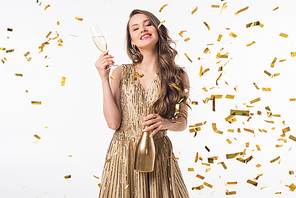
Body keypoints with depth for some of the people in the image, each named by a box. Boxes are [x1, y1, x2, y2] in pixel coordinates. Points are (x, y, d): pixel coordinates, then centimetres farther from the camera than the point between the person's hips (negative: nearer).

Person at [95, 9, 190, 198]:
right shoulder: (121, 73, -4)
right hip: (123, 158, 0)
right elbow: (113, 122, -12)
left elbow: (183, 122, 7)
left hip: (159, 158, 0)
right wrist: (104, 78, -15)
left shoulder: (179, 76, -3)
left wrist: (166, 123, -15)